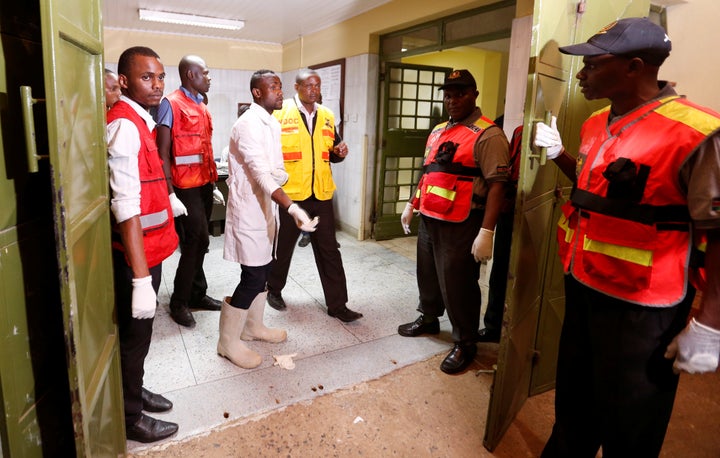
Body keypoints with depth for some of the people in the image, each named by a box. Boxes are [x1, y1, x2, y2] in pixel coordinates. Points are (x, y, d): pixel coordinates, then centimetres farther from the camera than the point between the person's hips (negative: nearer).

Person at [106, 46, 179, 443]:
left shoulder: (138, 120, 10)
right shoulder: (124, 126, -21)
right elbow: (126, 209, -27)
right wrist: (140, 277, -29)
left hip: (148, 249, 9)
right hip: (135, 255, -9)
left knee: (137, 333, 23)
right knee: (134, 336, 8)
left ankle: (133, 391, 43)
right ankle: (129, 418, 28)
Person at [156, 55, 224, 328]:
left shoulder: (201, 107, 14)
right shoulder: (171, 104, -10)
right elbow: (163, 153, -14)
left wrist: (213, 185, 17)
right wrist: (171, 195, -20)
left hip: (204, 185, 7)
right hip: (186, 188, -7)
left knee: (198, 244, 14)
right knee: (196, 244, -4)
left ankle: (197, 295, 27)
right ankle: (179, 303, 13)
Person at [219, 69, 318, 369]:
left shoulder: (273, 124, 12)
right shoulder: (248, 125, -18)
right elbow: (261, 174, -29)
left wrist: (280, 174, -10)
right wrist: (293, 208, -38)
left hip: (266, 207, 9)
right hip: (248, 209, -9)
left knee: (262, 270, 17)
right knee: (253, 277, -5)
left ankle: (253, 326, 34)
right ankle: (228, 342, 11)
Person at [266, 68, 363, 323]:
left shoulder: (327, 116, 9)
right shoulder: (280, 113, -5)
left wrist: (339, 152, -4)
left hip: (321, 194, 4)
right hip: (289, 193, -3)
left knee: (329, 250, 6)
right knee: (283, 245, 14)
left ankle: (337, 304, 14)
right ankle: (274, 289, 38)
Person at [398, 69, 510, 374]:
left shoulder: (487, 135, -12)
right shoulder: (438, 131, 15)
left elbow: (496, 185, -19)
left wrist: (486, 232, -24)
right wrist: (412, 205, 22)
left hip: (460, 225, -7)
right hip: (428, 220, 8)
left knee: (457, 286, 1)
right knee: (427, 275, 20)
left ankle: (465, 344, 20)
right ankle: (428, 319, 42)